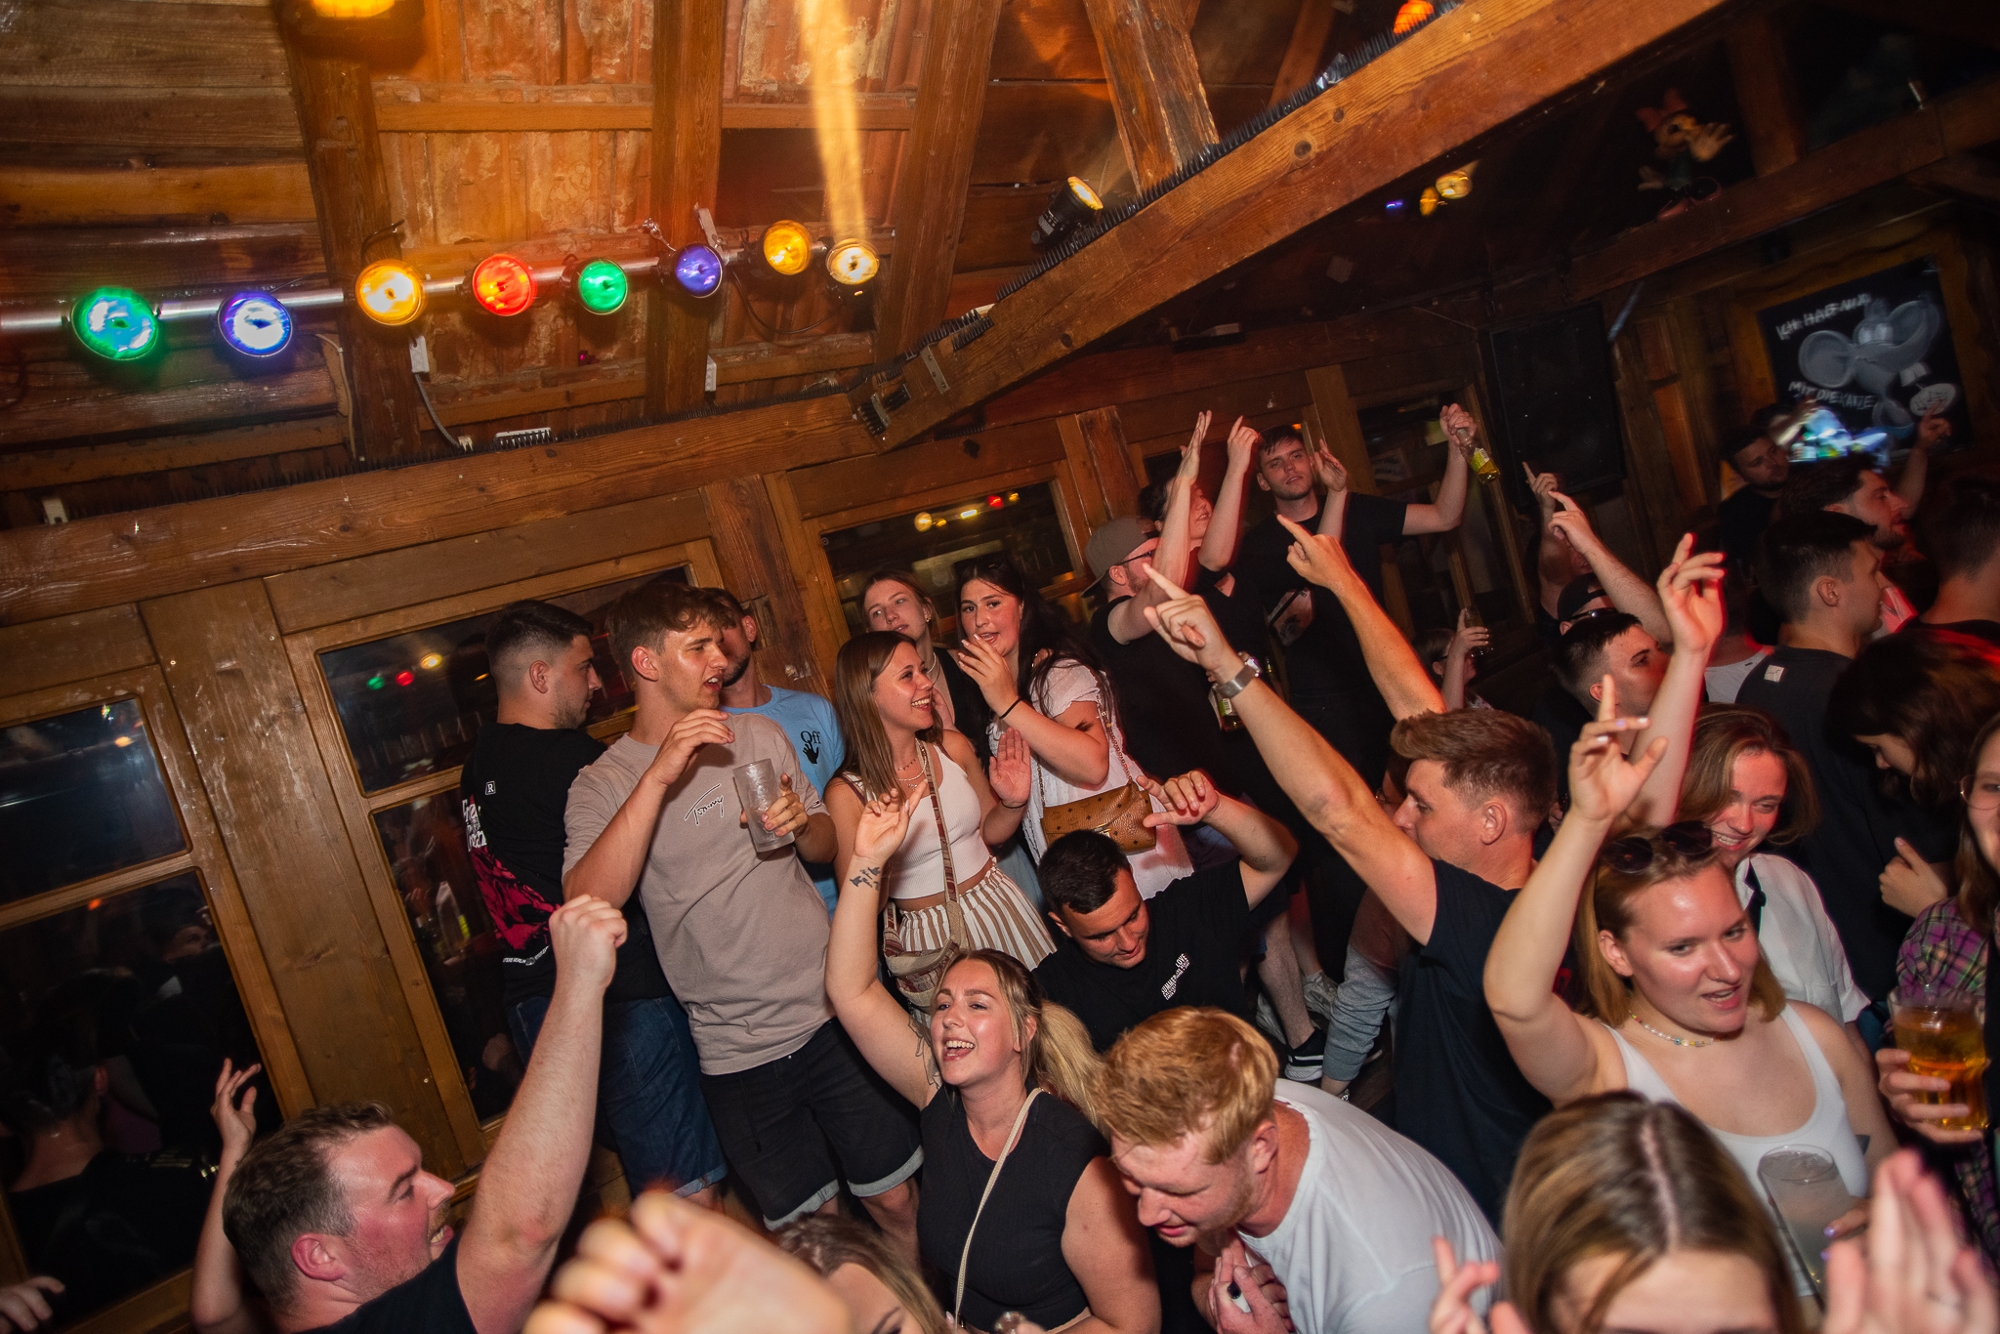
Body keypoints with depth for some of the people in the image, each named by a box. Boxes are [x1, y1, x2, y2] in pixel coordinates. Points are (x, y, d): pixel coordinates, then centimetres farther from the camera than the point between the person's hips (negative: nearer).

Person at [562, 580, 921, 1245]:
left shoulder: (760, 735, 7)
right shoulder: (602, 784, -5)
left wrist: (802, 822, -10)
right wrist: (659, 776, -29)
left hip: (833, 1014, 3)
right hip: (737, 1054, -2)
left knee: (898, 1200, 11)